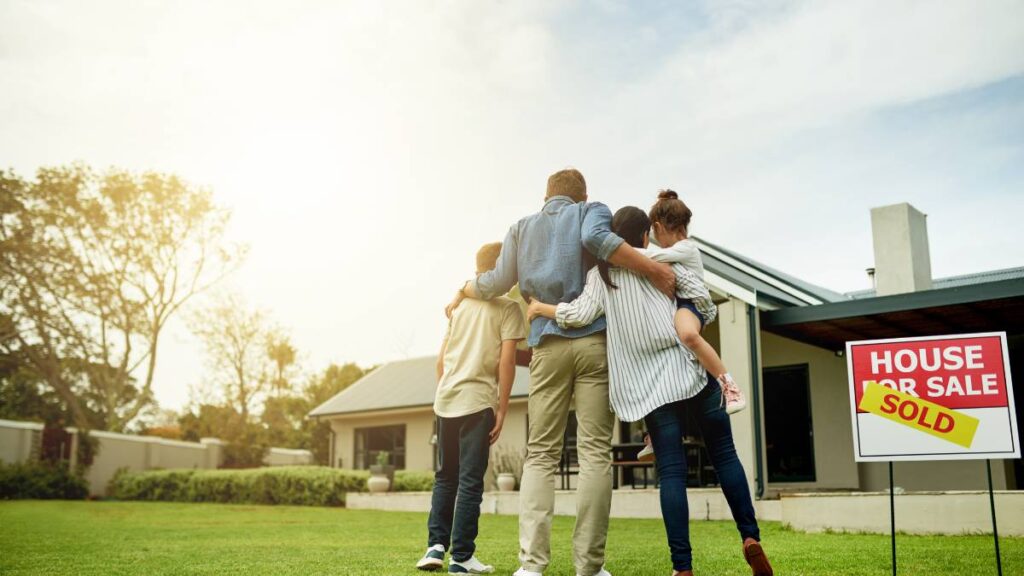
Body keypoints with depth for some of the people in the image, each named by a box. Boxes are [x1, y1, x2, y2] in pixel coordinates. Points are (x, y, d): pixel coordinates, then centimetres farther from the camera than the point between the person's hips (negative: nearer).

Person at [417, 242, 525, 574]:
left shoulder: (460, 306, 16)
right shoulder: (508, 307, -1)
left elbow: (441, 360, 15)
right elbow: (506, 361, -9)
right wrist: (502, 410, -5)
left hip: (445, 400, 5)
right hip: (477, 401, -5)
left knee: (445, 476, 16)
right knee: (470, 480, -1)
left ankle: (436, 545, 10)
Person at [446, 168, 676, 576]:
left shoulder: (522, 227, 21)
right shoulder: (592, 211, 11)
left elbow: (498, 283, 16)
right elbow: (595, 238, -12)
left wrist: (462, 291, 34)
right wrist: (653, 269, -15)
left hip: (548, 345, 3)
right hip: (594, 339, -2)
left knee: (540, 454, 4)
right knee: (594, 453, -2)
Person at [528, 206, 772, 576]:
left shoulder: (600, 273, 6)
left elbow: (581, 314, -8)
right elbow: (702, 296, 0)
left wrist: (540, 308, 7)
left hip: (651, 384, 0)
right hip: (689, 369, 0)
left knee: (671, 471, 0)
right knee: (724, 455, 11)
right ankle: (750, 537, 3)